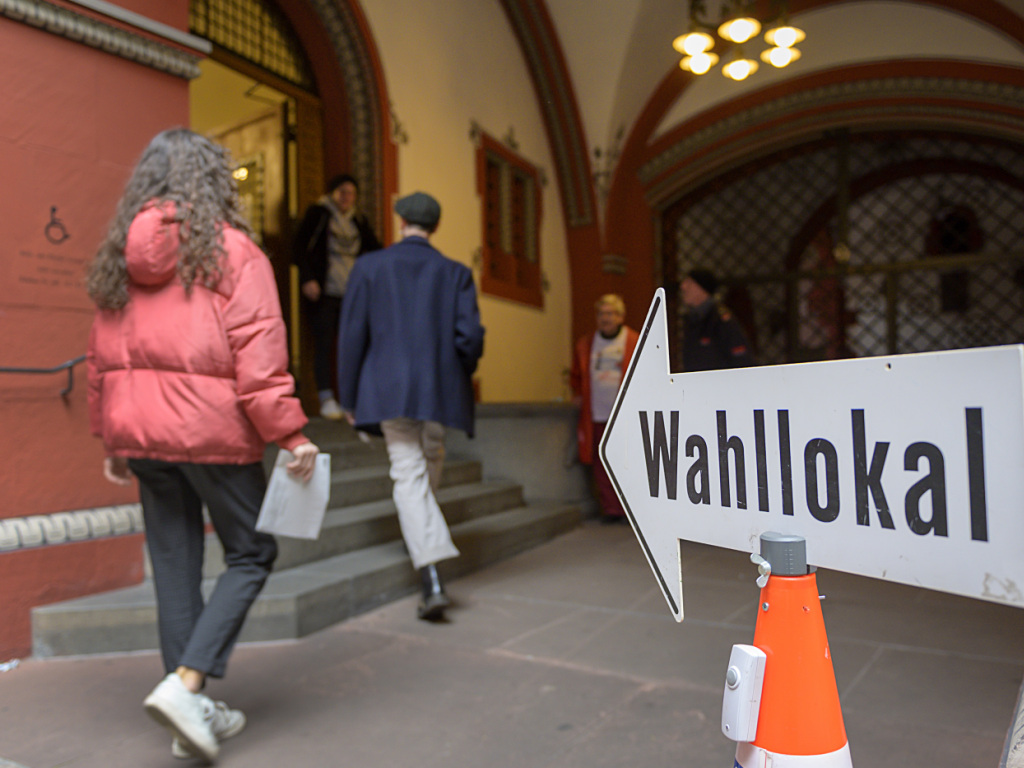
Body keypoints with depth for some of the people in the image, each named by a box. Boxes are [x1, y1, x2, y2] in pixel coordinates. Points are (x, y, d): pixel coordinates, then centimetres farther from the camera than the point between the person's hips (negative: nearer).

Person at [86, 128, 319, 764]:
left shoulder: (119, 257, 11)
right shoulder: (234, 251, -7)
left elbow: (102, 359, 13)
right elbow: (257, 358, -15)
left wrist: (112, 439, 20)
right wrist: (291, 433, -12)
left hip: (140, 431, 6)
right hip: (212, 430, -6)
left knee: (175, 564, 13)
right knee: (251, 554, 10)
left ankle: (193, 711, 23)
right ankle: (184, 684, -1)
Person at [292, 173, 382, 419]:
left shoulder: (358, 220, 15)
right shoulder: (318, 213, 2)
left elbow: (374, 249, 21)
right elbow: (300, 246, -2)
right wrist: (307, 279, -12)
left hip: (352, 293, 4)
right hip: (323, 293, -4)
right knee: (324, 344, -5)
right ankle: (326, 399, 0)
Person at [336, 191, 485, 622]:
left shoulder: (370, 266, 2)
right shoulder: (456, 273, 3)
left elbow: (352, 335, -1)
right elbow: (470, 336, -6)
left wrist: (349, 397, 5)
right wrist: (461, 374, 15)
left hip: (389, 391, -1)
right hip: (440, 392, 2)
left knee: (408, 476, -4)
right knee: (430, 466, 23)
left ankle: (432, 582, -14)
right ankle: (420, 537, 44)